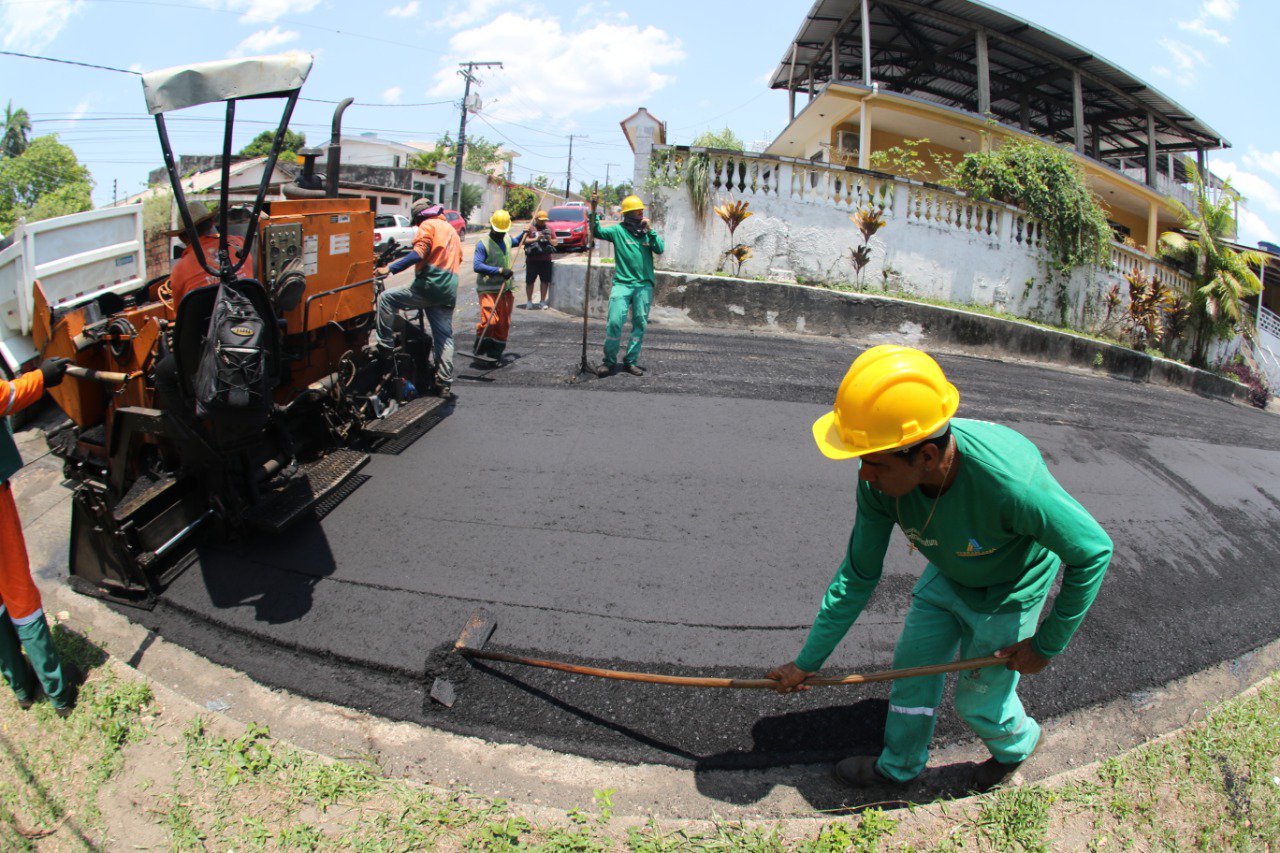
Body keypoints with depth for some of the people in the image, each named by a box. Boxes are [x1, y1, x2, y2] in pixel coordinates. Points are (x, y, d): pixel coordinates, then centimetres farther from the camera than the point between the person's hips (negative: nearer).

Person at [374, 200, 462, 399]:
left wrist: (390, 269, -17)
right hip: (449, 292, 8)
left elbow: (419, 253, -15)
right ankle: (445, 384, 7)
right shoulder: (451, 229, 26)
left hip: (428, 285, -8)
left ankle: (385, 344, -6)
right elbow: (458, 258, 30)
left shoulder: (428, 226, 0)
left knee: (385, 298, -1)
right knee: (445, 337, 8)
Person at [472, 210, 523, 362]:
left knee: (504, 323, 7)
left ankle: (495, 352, 18)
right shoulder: (483, 243, -10)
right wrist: (500, 271, -25)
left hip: (506, 289, 7)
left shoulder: (507, 240, 13)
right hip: (488, 289, -7)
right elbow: (477, 265, -21)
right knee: (489, 320, -19)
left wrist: (524, 235, 21)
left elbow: (515, 242, 40)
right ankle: (480, 349, -2)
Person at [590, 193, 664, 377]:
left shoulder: (648, 232, 11)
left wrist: (650, 230, -8)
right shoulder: (619, 231, 3)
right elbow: (597, 231, -7)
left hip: (644, 284, 3)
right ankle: (609, 361, -1)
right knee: (614, 321, -13)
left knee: (640, 324, 4)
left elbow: (659, 249, -1)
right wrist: (594, 210, -16)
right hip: (622, 283, -3)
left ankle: (631, 361, 14)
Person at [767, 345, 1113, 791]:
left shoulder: (1010, 479, -45)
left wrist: (1046, 644, -16)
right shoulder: (880, 483, -27)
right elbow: (858, 577, -13)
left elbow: (1093, 551, -26)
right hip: (946, 578, 4)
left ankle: (1016, 745, 48)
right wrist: (807, 661, -6)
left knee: (979, 700, 11)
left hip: (1008, 595, -4)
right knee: (912, 665, 12)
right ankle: (899, 765, 40)